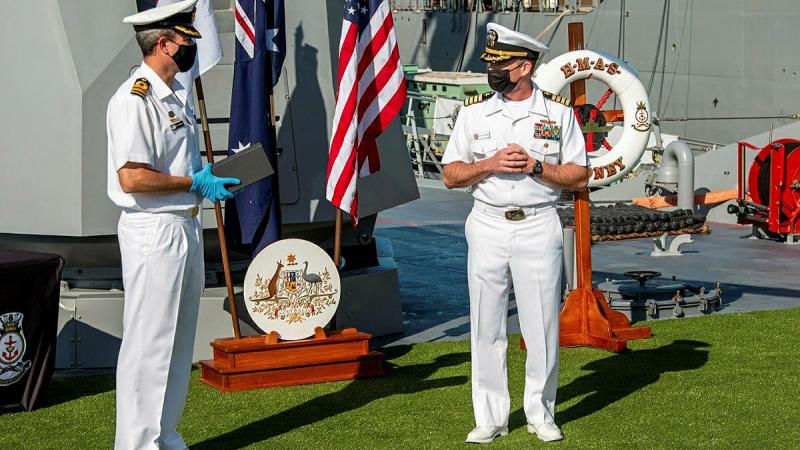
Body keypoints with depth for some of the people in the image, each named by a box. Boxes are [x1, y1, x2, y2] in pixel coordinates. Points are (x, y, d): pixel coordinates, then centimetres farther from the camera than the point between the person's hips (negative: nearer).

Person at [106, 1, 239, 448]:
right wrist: (195, 184, -17)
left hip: (187, 226, 10)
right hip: (153, 231, -10)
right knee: (149, 344, -4)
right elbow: (132, 178, -24)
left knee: (179, 342, 16)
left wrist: (215, 176, 7)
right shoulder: (134, 100, -17)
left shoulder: (179, 92, 13)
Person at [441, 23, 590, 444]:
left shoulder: (558, 112, 1)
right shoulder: (474, 111, 5)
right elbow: (451, 174, 4)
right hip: (487, 226, 1)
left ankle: (541, 413, 17)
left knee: (542, 326, 3)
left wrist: (535, 166, -14)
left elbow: (579, 177, 1)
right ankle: (490, 418, 12)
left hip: (538, 226, -1)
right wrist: (492, 164, -12)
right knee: (486, 326, 3)